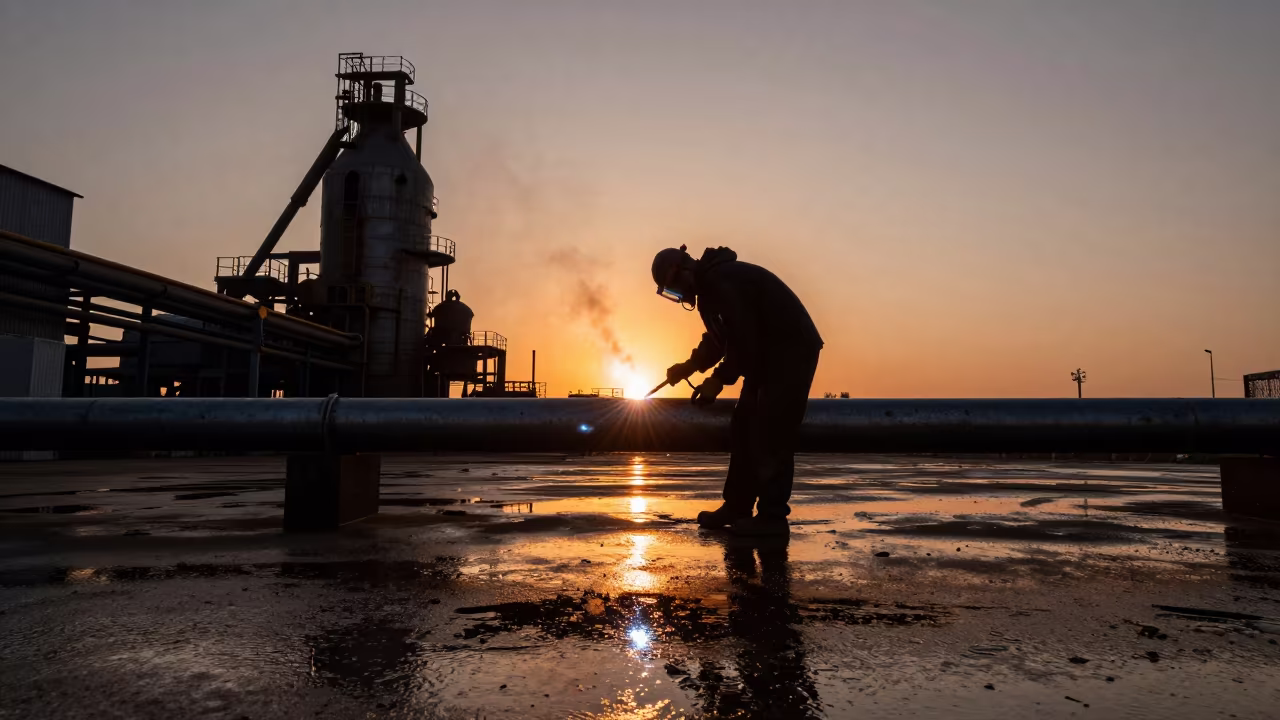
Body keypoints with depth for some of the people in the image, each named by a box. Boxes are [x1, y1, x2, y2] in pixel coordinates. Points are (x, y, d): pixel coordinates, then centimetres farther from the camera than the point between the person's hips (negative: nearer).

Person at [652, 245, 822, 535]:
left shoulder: (719, 280, -21)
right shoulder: (710, 285, 12)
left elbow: (744, 337, -27)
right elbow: (719, 338, 19)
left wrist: (718, 379, -20)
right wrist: (688, 367, 8)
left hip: (792, 350, -11)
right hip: (769, 354, 11)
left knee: (770, 433, -11)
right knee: (745, 426, 9)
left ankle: (772, 516, -7)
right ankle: (737, 507, 14)